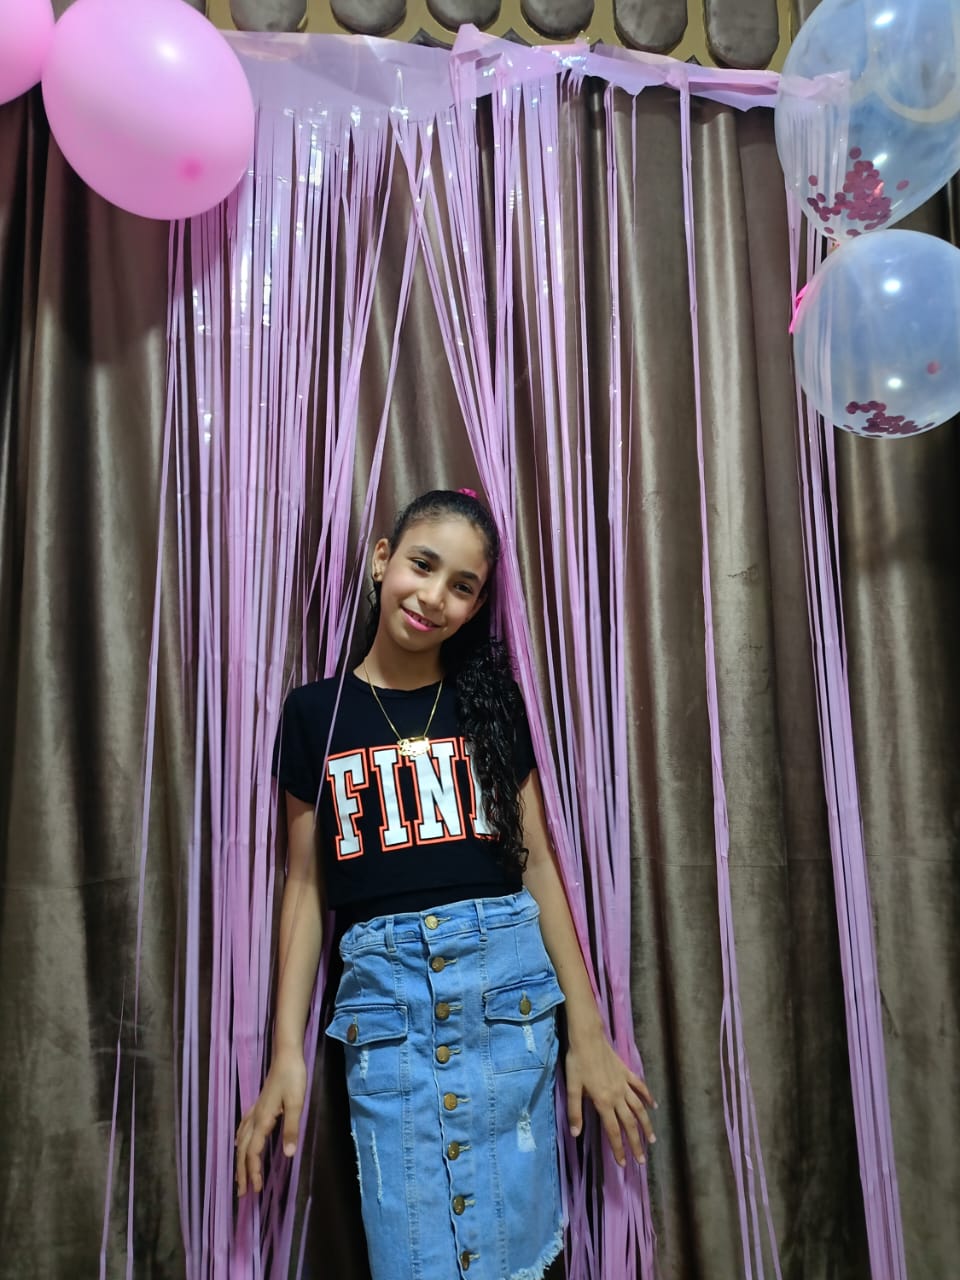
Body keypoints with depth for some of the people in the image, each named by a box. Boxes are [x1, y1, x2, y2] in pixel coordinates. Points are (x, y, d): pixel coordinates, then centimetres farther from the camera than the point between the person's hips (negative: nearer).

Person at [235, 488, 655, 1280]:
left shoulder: (491, 700, 5)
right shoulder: (316, 712, 3)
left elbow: (539, 863, 4)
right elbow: (306, 886, 5)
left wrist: (588, 1029, 1)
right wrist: (287, 1051, 1)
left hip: (507, 981, 1)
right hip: (384, 989, 0)